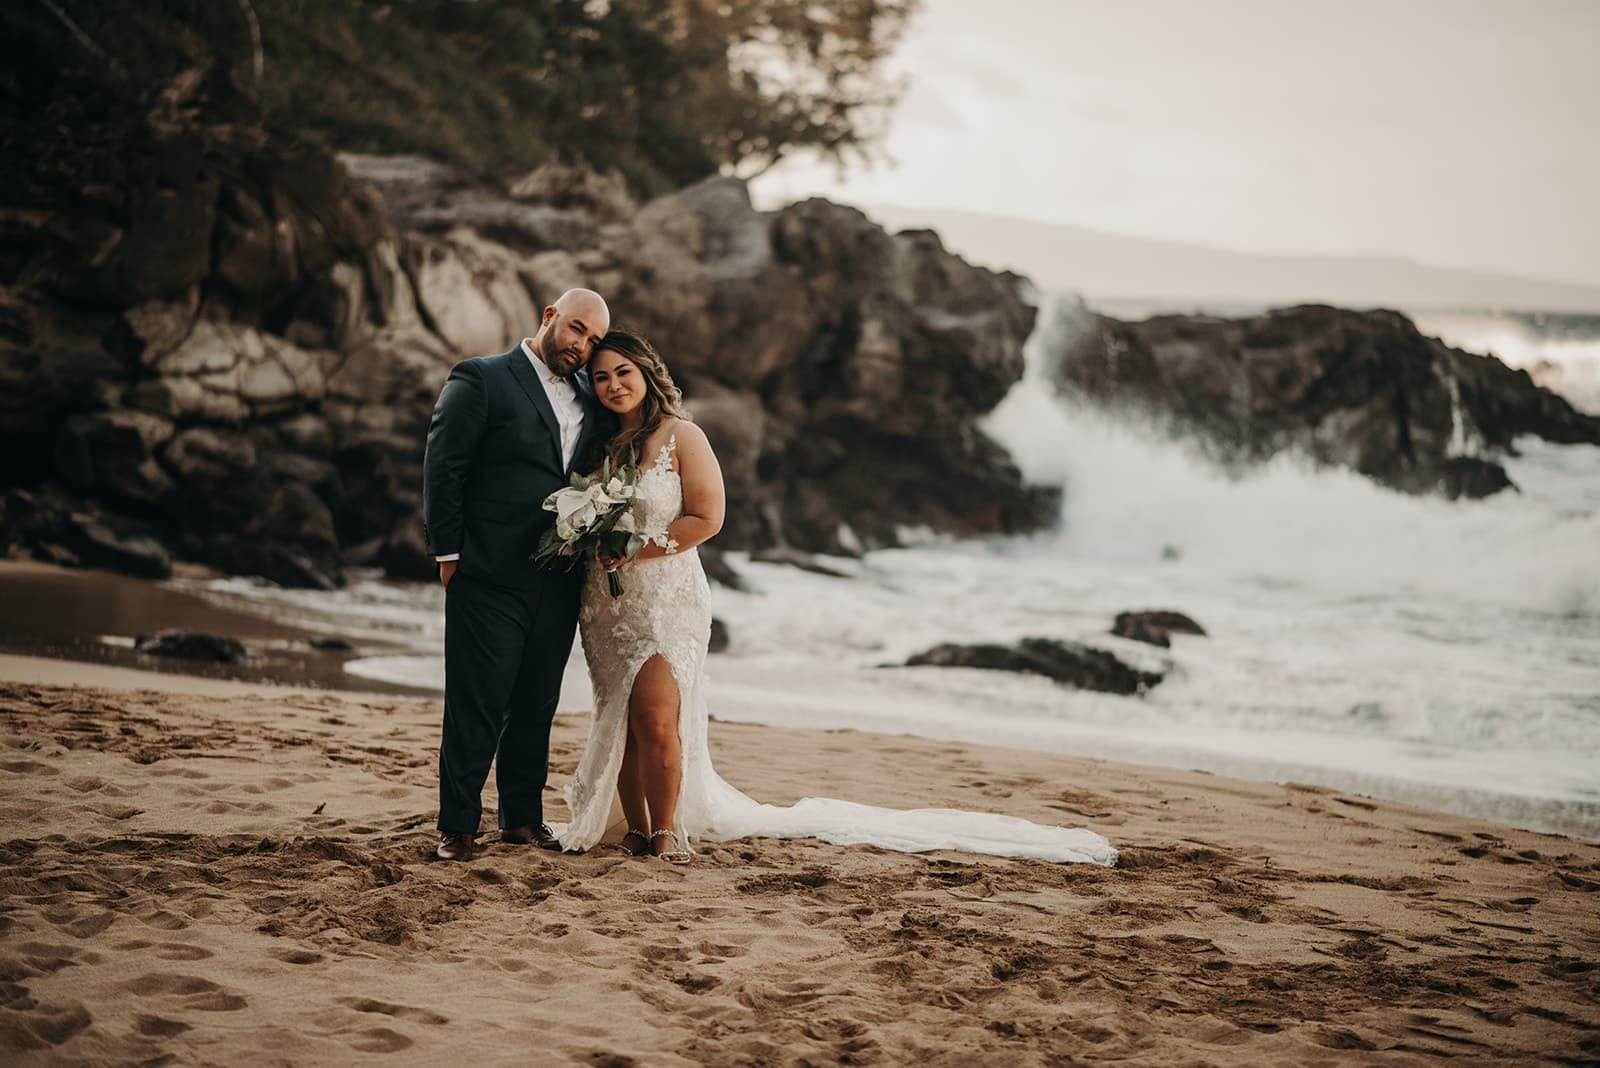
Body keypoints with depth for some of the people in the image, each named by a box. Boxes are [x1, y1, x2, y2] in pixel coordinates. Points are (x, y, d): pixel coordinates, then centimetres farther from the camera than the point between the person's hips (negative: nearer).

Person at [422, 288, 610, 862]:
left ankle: (522, 818, 22)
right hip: (491, 578, -6)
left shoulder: (586, 402, 16)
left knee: (536, 706, 12)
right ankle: (457, 826, 4)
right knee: (476, 706, -3)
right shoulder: (481, 380, -4)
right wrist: (449, 555, -10)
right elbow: (442, 468, -7)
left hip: (557, 583, 6)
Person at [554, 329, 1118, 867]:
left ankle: (666, 831, -7)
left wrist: (635, 552, -15)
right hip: (606, 602, 6)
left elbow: (706, 517, -11)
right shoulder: (599, 446, 12)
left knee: (655, 717, -17)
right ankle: (637, 829, 10)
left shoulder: (680, 437, -5)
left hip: (668, 595, -5)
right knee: (619, 722, 2)